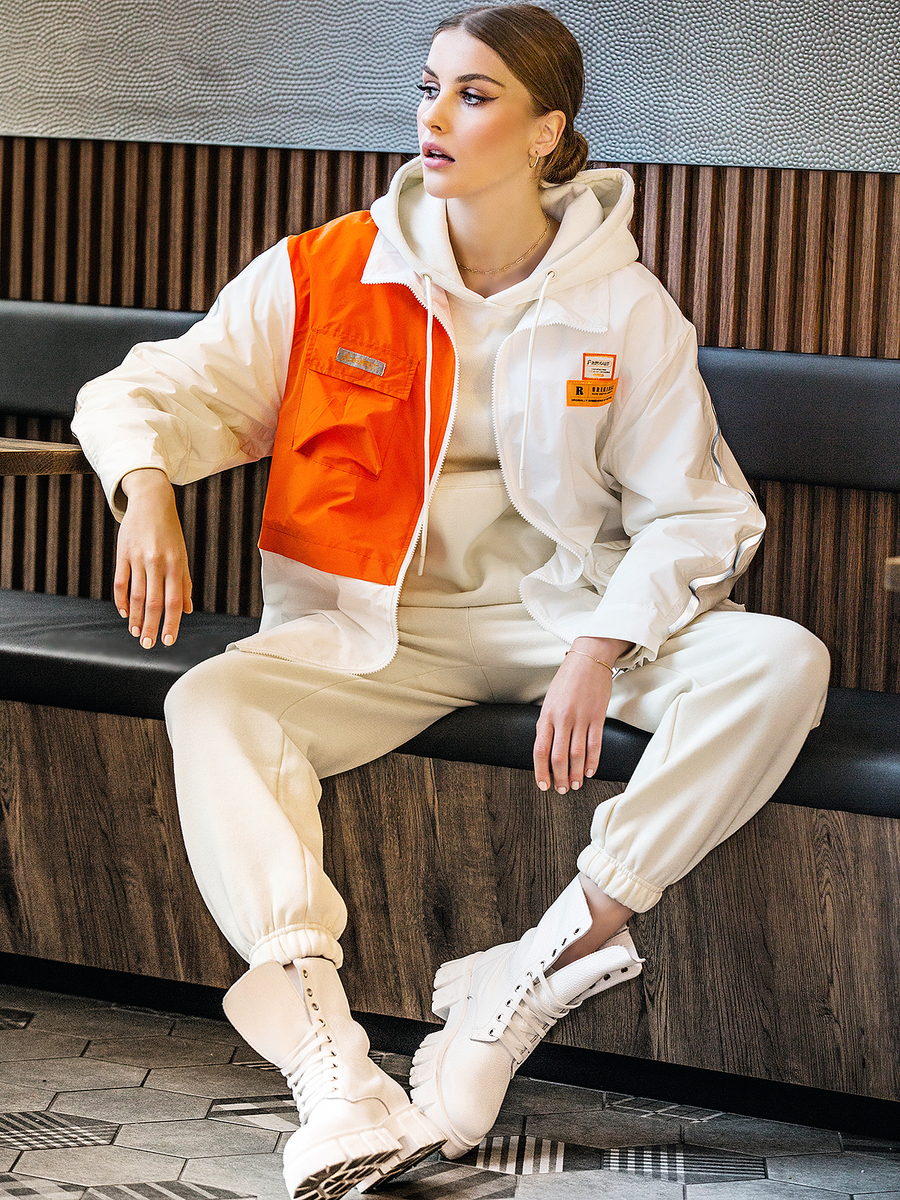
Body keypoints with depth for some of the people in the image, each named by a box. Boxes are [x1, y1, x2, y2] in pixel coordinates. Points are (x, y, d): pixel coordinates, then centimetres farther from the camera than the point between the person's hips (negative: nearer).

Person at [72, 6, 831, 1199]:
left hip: (565, 605, 0)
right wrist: (147, 491, -21)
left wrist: (600, 652, -15)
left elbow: (692, 511, 1)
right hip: (378, 625, 0)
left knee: (780, 662, -26)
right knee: (211, 705, -31)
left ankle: (559, 945, -31)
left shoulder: (625, 309, 0)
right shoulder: (324, 274, 1)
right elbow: (154, 387, 3)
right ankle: (331, 1072, -45)